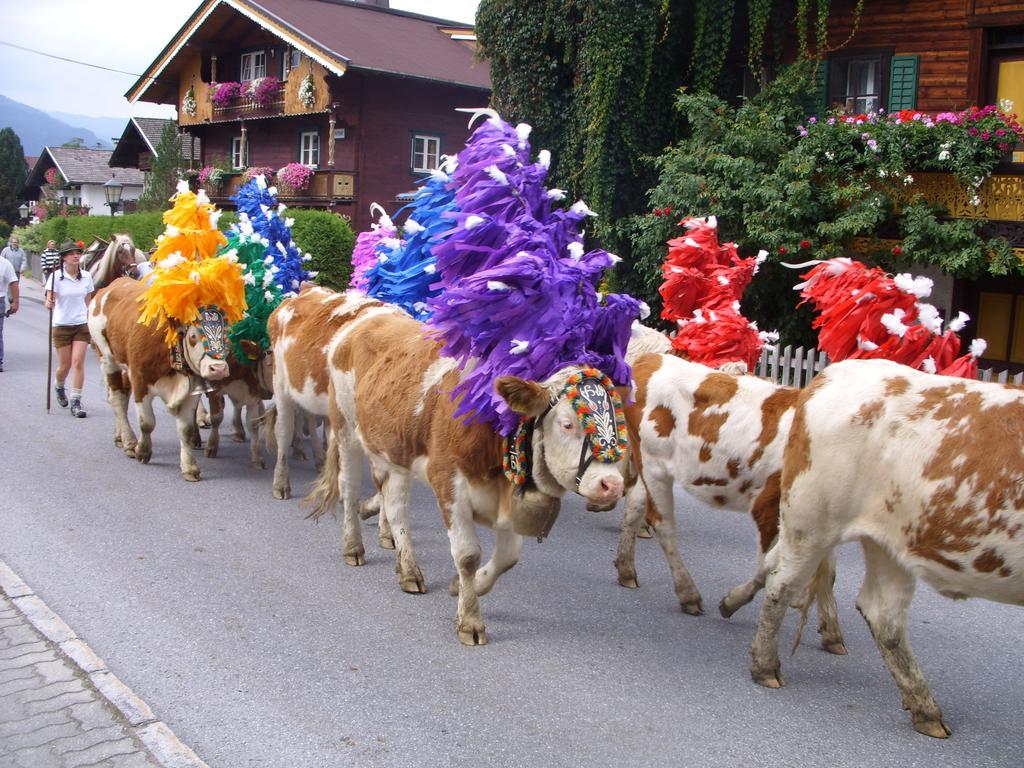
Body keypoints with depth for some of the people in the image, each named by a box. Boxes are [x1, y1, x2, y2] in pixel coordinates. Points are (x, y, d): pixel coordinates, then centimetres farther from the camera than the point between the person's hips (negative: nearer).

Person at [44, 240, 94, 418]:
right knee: (64, 365, 6)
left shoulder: (86, 277, 2)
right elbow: (49, 301, -8)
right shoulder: (56, 276, -7)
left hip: (82, 325, 2)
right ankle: (59, 388, 39)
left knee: (78, 363, -9)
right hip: (61, 325, -1)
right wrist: (49, 304, -32)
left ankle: (76, 402, -4)